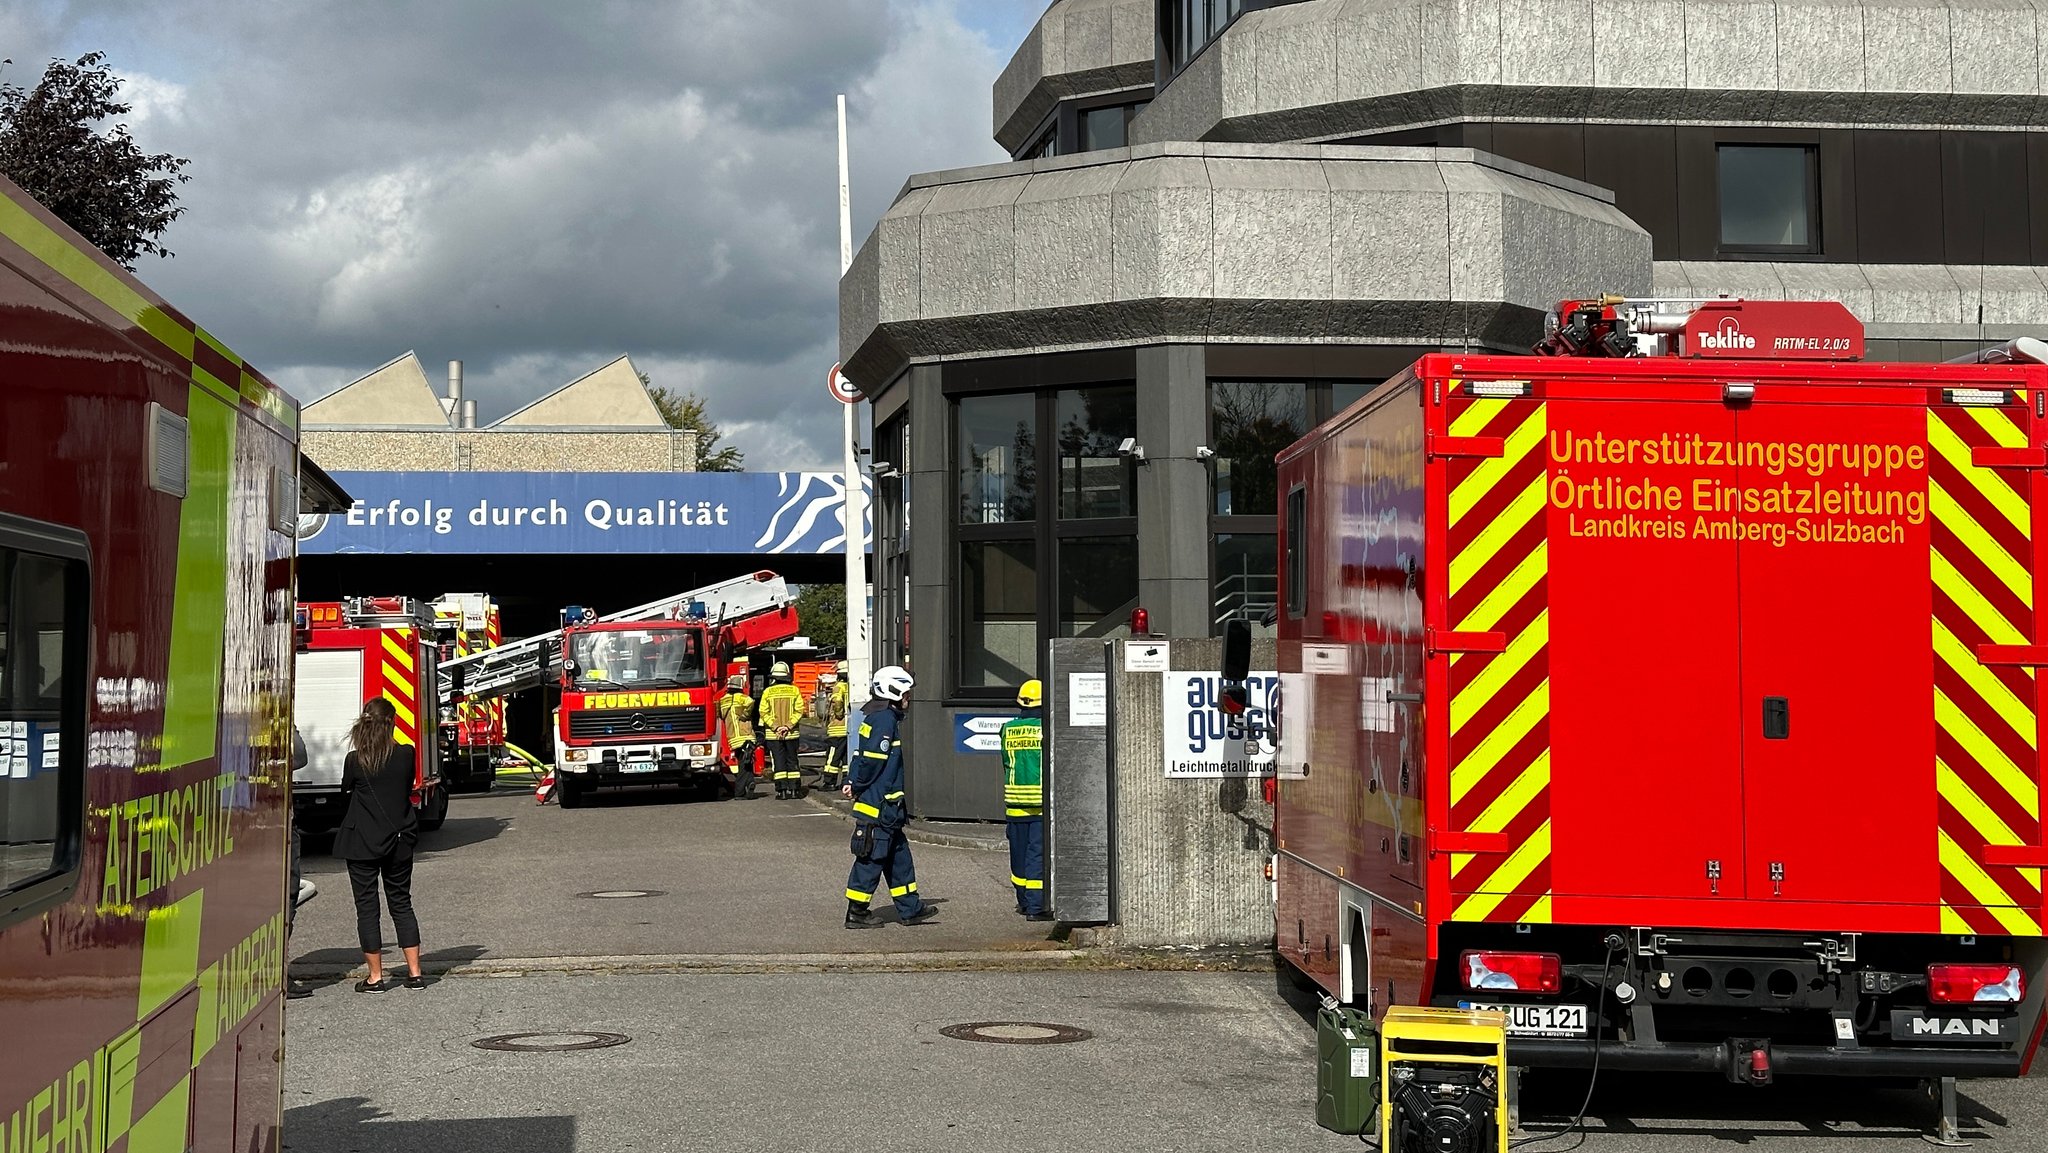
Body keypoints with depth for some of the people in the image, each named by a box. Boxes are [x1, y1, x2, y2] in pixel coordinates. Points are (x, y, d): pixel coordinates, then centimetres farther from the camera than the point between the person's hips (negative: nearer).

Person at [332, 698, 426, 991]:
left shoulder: (354, 760, -11)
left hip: (362, 843, -2)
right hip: (399, 841, 2)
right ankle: (414, 973, 11)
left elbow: (346, 789, 7)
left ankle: (375, 977, 7)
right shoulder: (406, 754, -8)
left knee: (367, 907, 5)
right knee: (401, 903, 14)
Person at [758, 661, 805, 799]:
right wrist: (788, 726, -9)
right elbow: (799, 711, -6)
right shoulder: (794, 690, -2)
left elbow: (764, 713, -9)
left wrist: (775, 726, -11)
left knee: (778, 761, 1)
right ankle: (794, 788, 9)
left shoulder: (768, 692, -4)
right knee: (792, 761, 11)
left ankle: (782, 790, -3)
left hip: (773, 735, -1)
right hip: (792, 733, 1)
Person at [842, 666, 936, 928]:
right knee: (871, 857, -4)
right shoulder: (885, 720, -17)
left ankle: (909, 908, 21)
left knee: (898, 855, 15)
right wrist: (857, 787, -9)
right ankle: (856, 913, 1)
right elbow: (872, 760, -20)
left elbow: (862, 756, 16)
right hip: (880, 804, -10)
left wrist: (852, 782, 7)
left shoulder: (876, 717, 16)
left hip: (888, 806, 10)